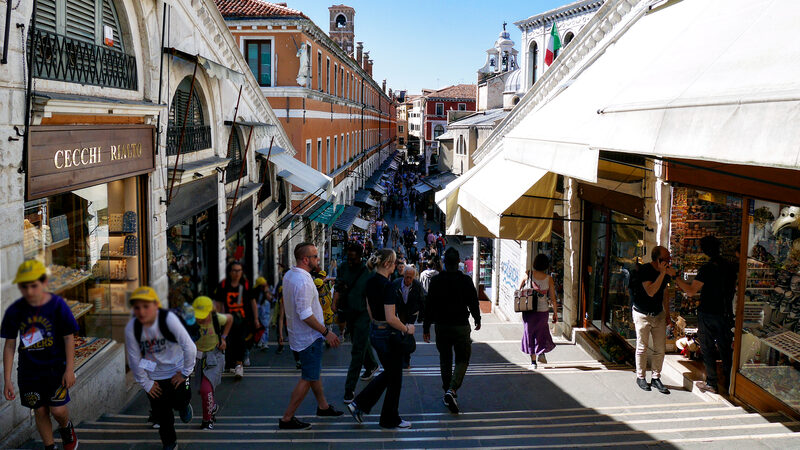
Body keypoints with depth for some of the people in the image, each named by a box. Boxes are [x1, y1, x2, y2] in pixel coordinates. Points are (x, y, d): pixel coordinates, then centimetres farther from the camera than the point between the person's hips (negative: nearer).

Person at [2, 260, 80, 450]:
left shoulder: (58, 305, -13)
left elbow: (69, 338, -8)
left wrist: (70, 369, -10)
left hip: (55, 366, -2)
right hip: (29, 369, 2)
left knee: (57, 410, -7)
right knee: (40, 411, 8)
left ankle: (66, 427, 27)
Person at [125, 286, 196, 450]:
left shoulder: (168, 319, -29)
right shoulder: (131, 328, -22)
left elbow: (190, 347, -22)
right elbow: (134, 360, -9)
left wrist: (185, 372, -13)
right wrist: (145, 384, -2)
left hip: (176, 369, -2)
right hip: (154, 375, 2)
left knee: (179, 401, -9)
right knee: (161, 413, 9)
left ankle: (184, 406, 31)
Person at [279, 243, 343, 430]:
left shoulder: (289, 275, 6)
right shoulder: (303, 281, -27)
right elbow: (305, 314, -28)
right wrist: (326, 332, -21)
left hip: (298, 334, 10)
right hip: (309, 337, -10)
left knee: (314, 372, 23)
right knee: (308, 378, -2)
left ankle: (323, 406, 38)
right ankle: (287, 418, 4)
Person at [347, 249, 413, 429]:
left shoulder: (371, 282, 4)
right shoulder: (387, 285, -23)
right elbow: (391, 318, -25)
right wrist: (407, 329, -11)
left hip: (375, 332, 9)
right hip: (389, 335, -9)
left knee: (388, 373, 22)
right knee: (394, 378, 8)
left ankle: (359, 404, 19)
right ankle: (390, 419, 22)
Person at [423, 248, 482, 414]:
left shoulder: (435, 280, -4)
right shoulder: (466, 280, -6)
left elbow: (429, 305, -2)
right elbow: (473, 302, 2)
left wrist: (426, 327, 5)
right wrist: (477, 319, 19)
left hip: (441, 326, 2)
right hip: (461, 326, -2)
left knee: (445, 360, 16)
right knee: (463, 359, 7)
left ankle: (447, 392, 22)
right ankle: (452, 390, -13)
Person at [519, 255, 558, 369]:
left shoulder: (528, 275, -8)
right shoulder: (549, 279, -9)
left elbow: (519, 288, 6)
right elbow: (553, 298, -5)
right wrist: (555, 313, 5)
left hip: (528, 310, 0)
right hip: (543, 311, 0)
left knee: (530, 332, 13)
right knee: (542, 332, 23)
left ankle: (533, 361, 14)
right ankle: (541, 352, 2)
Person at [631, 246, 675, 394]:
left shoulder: (666, 271, 1)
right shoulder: (644, 270, -19)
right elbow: (650, 292, -30)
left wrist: (667, 313, 15)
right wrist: (662, 273, -32)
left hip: (659, 315, 5)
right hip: (642, 315, -5)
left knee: (660, 348, 3)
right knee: (642, 348, 4)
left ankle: (656, 378, 16)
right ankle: (640, 377, 19)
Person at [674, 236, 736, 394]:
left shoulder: (707, 269, -17)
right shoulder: (729, 267, 3)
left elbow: (691, 292, -21)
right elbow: (733, 288, 15)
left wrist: (676, 277, -14)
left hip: (707, 314, -5)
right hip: (725, 314, 5)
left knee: (708, 349, 5)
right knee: (725, 349, 13)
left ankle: (712, 383, 9)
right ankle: (729, 382, 18)